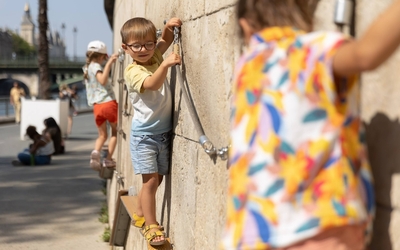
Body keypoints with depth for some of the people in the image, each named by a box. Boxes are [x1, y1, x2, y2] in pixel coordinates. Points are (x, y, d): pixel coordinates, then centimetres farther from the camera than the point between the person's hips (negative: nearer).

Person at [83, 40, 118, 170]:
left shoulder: (87, 68, 17)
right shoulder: (96, 66, -7)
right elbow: (103, 80, -24)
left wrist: (109, 62, 24)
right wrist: (108, 63, -26)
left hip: (96, 106, 6)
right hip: (109, 103, -6)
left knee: (102, 135, 13)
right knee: (115, 131, 11)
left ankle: (96, 152, -16)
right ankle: (108, 159, 3)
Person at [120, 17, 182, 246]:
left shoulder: (154, 58, 5)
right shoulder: (133, 71, -16)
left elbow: (166, 41, 20)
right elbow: (153, 84, -34)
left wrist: (169, 27, -1)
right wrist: (165, 65, -50)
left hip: (164, 133, 7)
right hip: (145, 135, -7)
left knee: (158, 178, 15)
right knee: (151, 180, -10)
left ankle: (141, 214, 33)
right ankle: (150, 226, -2)